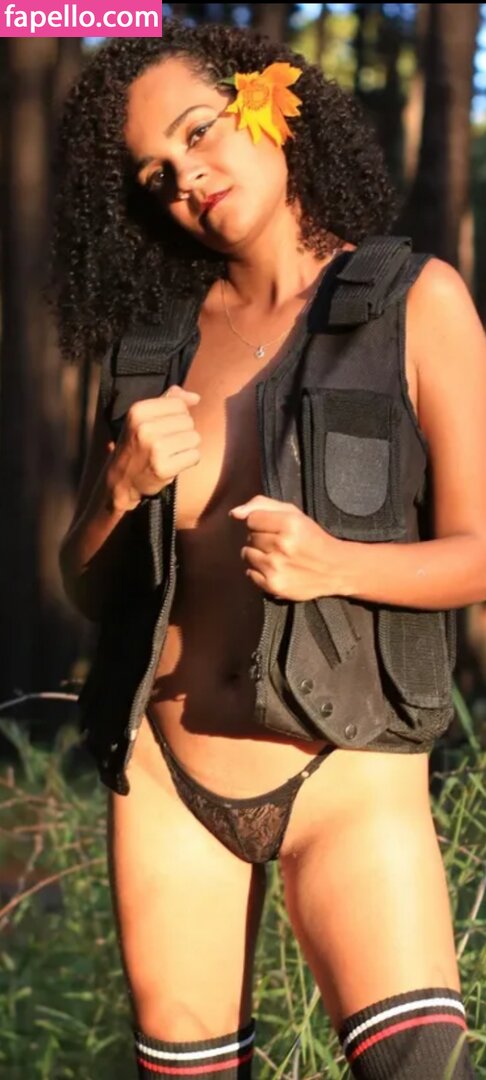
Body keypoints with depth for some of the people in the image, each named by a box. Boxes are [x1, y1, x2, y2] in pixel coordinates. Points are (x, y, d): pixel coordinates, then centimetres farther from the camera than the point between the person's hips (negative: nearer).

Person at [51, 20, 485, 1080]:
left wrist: (336, 564, -23)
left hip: (350, 777, -3)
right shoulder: (153, 336, 8)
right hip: (162, 770, 4)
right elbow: (85, 585, 10)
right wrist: (123, 483, -11)